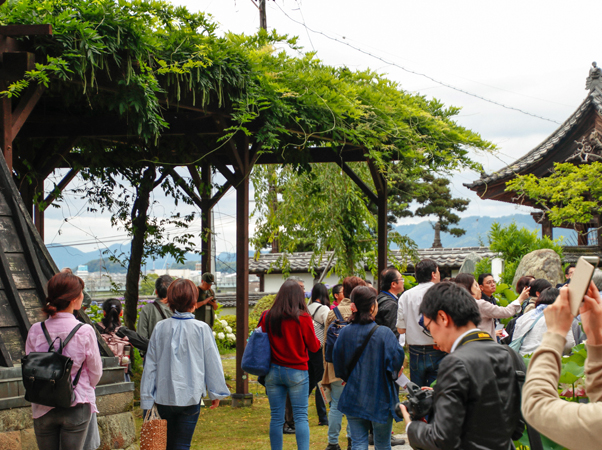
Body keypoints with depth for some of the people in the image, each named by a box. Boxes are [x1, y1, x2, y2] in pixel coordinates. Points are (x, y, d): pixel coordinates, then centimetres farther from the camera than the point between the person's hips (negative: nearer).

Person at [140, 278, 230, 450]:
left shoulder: (160, 328, -1)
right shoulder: (201, 329, -8)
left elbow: (150, 365, 3)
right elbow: (212, 363, -1)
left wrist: (147, 399, 10)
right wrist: (216, 393, 12)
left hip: (164, 396, 2)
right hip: (190, 396, -2)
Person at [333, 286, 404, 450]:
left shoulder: (344, 333, -7)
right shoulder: (384, 333, -17)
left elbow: (339, 369, 3)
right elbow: (397, 363, -14)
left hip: (353, 398, 3)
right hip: (380, 399, -3)